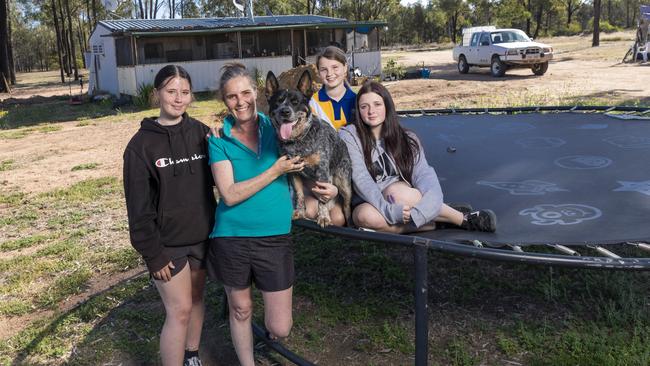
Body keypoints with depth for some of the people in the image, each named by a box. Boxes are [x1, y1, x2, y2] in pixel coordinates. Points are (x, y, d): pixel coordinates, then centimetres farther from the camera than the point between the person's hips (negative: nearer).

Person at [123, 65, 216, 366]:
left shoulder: (201, 132, -1)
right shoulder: (141, 144, -11)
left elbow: (216, 178, 10)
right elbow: (139, 207, -11)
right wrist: (152, 253, -13)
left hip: (201, 236, 4)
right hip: (167, 243, -4)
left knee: (195, 299, 18)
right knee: (180, 311, -3)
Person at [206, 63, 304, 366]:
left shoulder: (274, 126, 1)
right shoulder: (219, 138, -4)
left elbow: (297, 164, 16)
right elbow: (230, 194, -14)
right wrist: (275, 171, -18)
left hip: (275, 237, 1)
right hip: (231, 238, -1)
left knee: (280, 328, 3)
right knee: (240, 310, 17)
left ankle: (268, 335, 39)